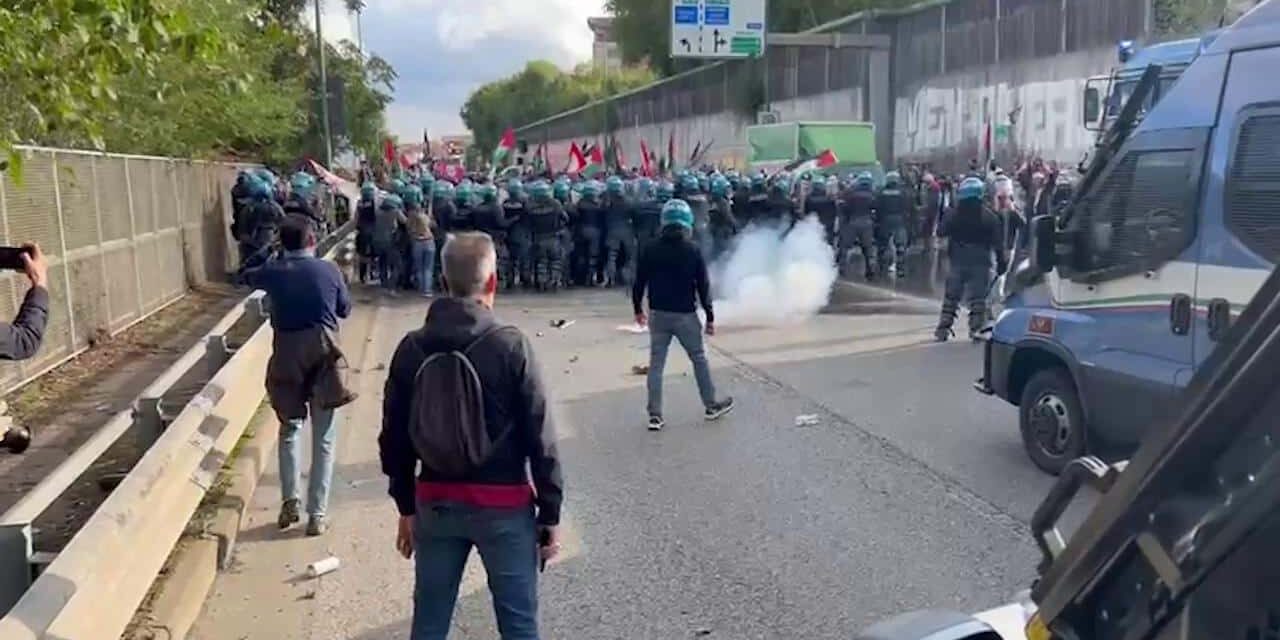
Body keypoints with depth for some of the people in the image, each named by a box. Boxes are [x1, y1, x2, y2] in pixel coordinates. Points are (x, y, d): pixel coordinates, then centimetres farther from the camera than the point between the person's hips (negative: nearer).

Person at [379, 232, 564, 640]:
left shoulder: (412, 348, -2)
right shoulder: (511, 347, -13)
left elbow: (394, 438, 5)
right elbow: (540, 438, -11)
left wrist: (407, 506, 16)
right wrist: (551, 512, -2)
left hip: (435, 502, 4)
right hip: (504, 504, -4)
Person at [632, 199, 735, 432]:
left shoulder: (651, 250, -1)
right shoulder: (692, 250, -8)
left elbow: (639, 282, 3)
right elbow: (703, 286, -7)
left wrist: (638, 308, 17)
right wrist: (710, 316, -1)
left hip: (658, 314, 2)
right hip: (685, 315, -2)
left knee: (656, 363, 6)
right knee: (699, 359, 13)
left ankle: (655, 415, 5)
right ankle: (711, 406, 24)